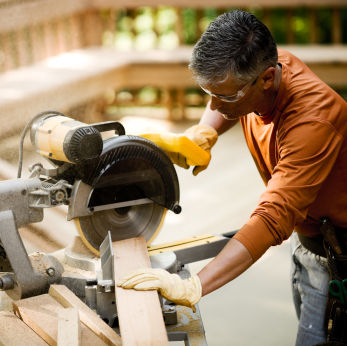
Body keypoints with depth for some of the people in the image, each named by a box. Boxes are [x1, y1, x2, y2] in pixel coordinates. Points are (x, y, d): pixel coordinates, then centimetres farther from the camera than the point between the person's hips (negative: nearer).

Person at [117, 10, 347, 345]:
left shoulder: (312, 122, -37)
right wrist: (205, 130, -7)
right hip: (304, 232, 8)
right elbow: (224, 109, 16)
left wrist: (192, 287, -51)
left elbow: (273, 218, -44)